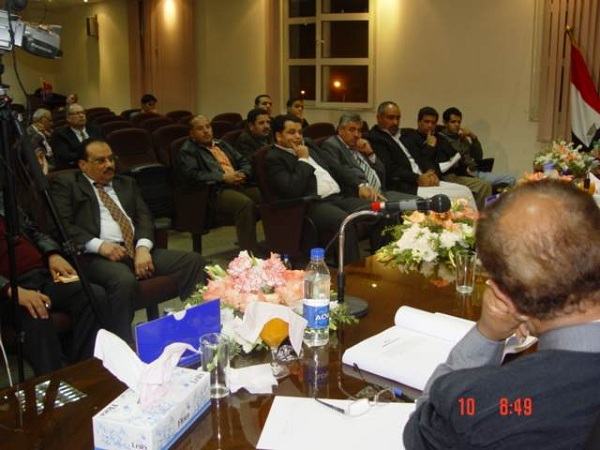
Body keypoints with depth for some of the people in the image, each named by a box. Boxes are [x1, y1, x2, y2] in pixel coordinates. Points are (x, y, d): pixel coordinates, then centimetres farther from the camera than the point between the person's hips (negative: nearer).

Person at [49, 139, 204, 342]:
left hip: (137, 250, 5)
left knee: (193, 261, -15)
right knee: (125, 281, -38)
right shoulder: (65, 184, 12)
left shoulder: (126, 184, 26)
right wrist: (99, 245, -16)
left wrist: (143, 247, -7)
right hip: (96, 255, -5)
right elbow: (62, 224, -2)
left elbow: (144, 217, 14)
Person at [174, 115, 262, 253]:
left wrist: (243, 174, 1)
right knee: (245, 204, -36)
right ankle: (249, 254, -35)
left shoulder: (221, 144, 28)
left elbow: (245, 162, 26)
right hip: (216, 191, -6)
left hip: (239, 185, 6)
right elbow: (191, 175, -8)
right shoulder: (187, 151, 8)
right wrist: (223, 177, -12)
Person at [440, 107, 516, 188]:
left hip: (475, 172, 8)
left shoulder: (462, 138, 23)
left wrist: (473, 137, 8)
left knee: (510, 179, -4)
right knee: (484, 185, -34)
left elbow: (478, 157, 20)